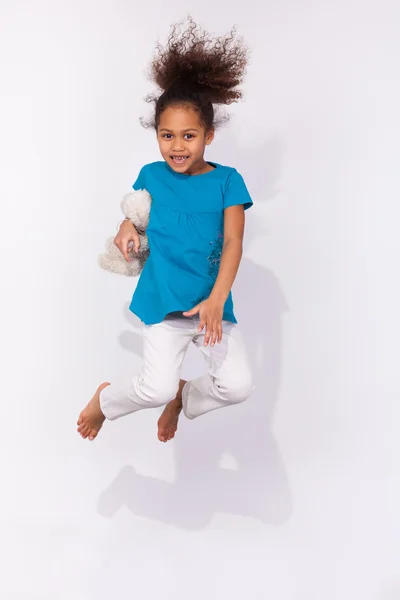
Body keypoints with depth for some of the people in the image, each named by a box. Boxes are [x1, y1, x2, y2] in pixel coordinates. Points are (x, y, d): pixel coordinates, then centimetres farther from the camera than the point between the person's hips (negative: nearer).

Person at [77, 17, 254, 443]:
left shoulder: (227, 181, 0)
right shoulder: (151, 176, 5)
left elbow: (233, 243, -6)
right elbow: (135, 216, 20)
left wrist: (216, 300, -19)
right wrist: (127, 229, -6)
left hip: (212, 301, 1)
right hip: (162, 300, -1)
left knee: (238, 385, -10)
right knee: (156, 388, -16)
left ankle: (182, 397, 23)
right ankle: (105, 400, 19)